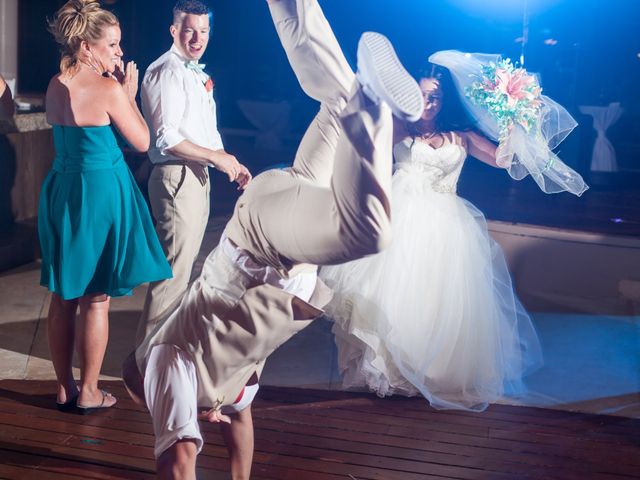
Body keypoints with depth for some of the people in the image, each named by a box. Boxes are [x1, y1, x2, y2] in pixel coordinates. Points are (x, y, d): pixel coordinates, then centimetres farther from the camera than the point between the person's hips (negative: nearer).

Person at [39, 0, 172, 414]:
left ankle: (65, 387, 24)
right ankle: (88, 393, 14)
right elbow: (142, 142, -6)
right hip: (100, 192, -7)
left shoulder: (56, 86, 5)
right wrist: (129, 93, 0)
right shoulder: (108, 89, -16)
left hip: (62, 190, 7)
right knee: (96, 299, 4)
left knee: (65, 295, 14)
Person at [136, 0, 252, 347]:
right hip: (177, 177, -10)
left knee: (185, 263, 18)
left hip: (197, 175, 10)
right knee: (174, 269, -9)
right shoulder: (167, 71, -13)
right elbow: (166, 137, -21)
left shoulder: (195, 73, 17)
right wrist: (216, 157, -16)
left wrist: (230, 163, 12)